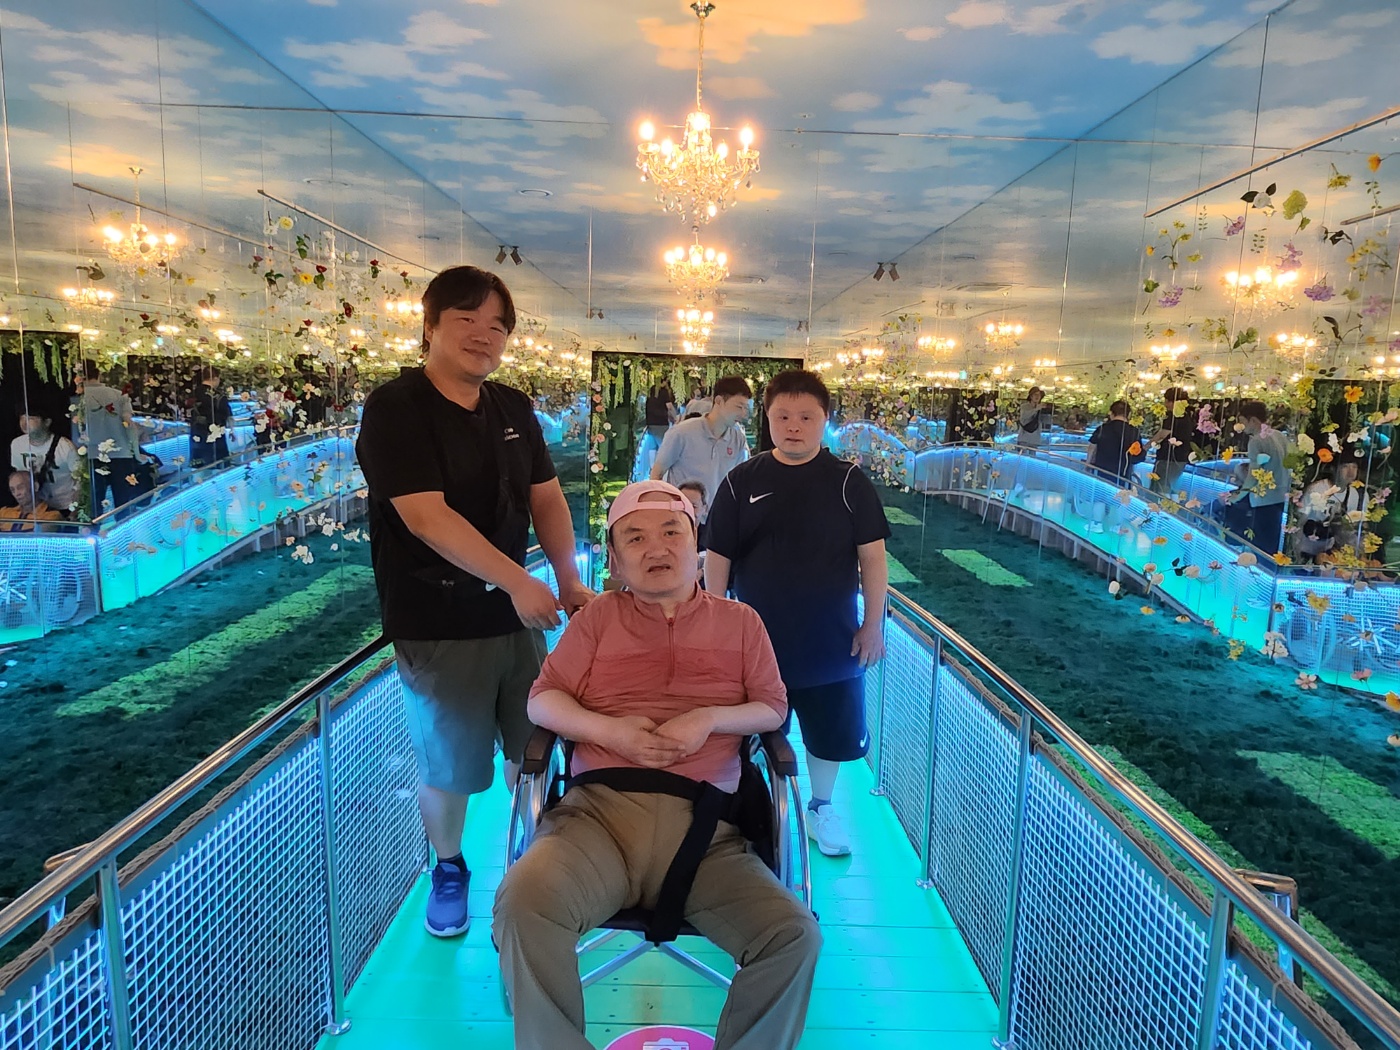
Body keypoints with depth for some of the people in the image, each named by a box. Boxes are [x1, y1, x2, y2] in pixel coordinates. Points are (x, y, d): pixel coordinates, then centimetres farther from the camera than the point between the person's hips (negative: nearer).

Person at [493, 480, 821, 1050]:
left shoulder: (739, 621, 21)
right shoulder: (598, 617, 20)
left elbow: (773, 708, 16)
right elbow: (542, 700, 14)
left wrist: (710, 718, -4)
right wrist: (610, 730, -5)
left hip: (702, 825, 1)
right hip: (599, 809, 0)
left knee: (794, 934, -23)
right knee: (523, 901, -30)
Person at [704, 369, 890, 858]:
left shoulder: (849, 482, -5)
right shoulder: (742, 482, -3)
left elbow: (872, 557, -2)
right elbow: (718, 558, 0)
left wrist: (873, 623, -4)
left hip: (832, 640, 0)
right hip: (756, 641, 0)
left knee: (830, 734, 14)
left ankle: (821, 807, 38)